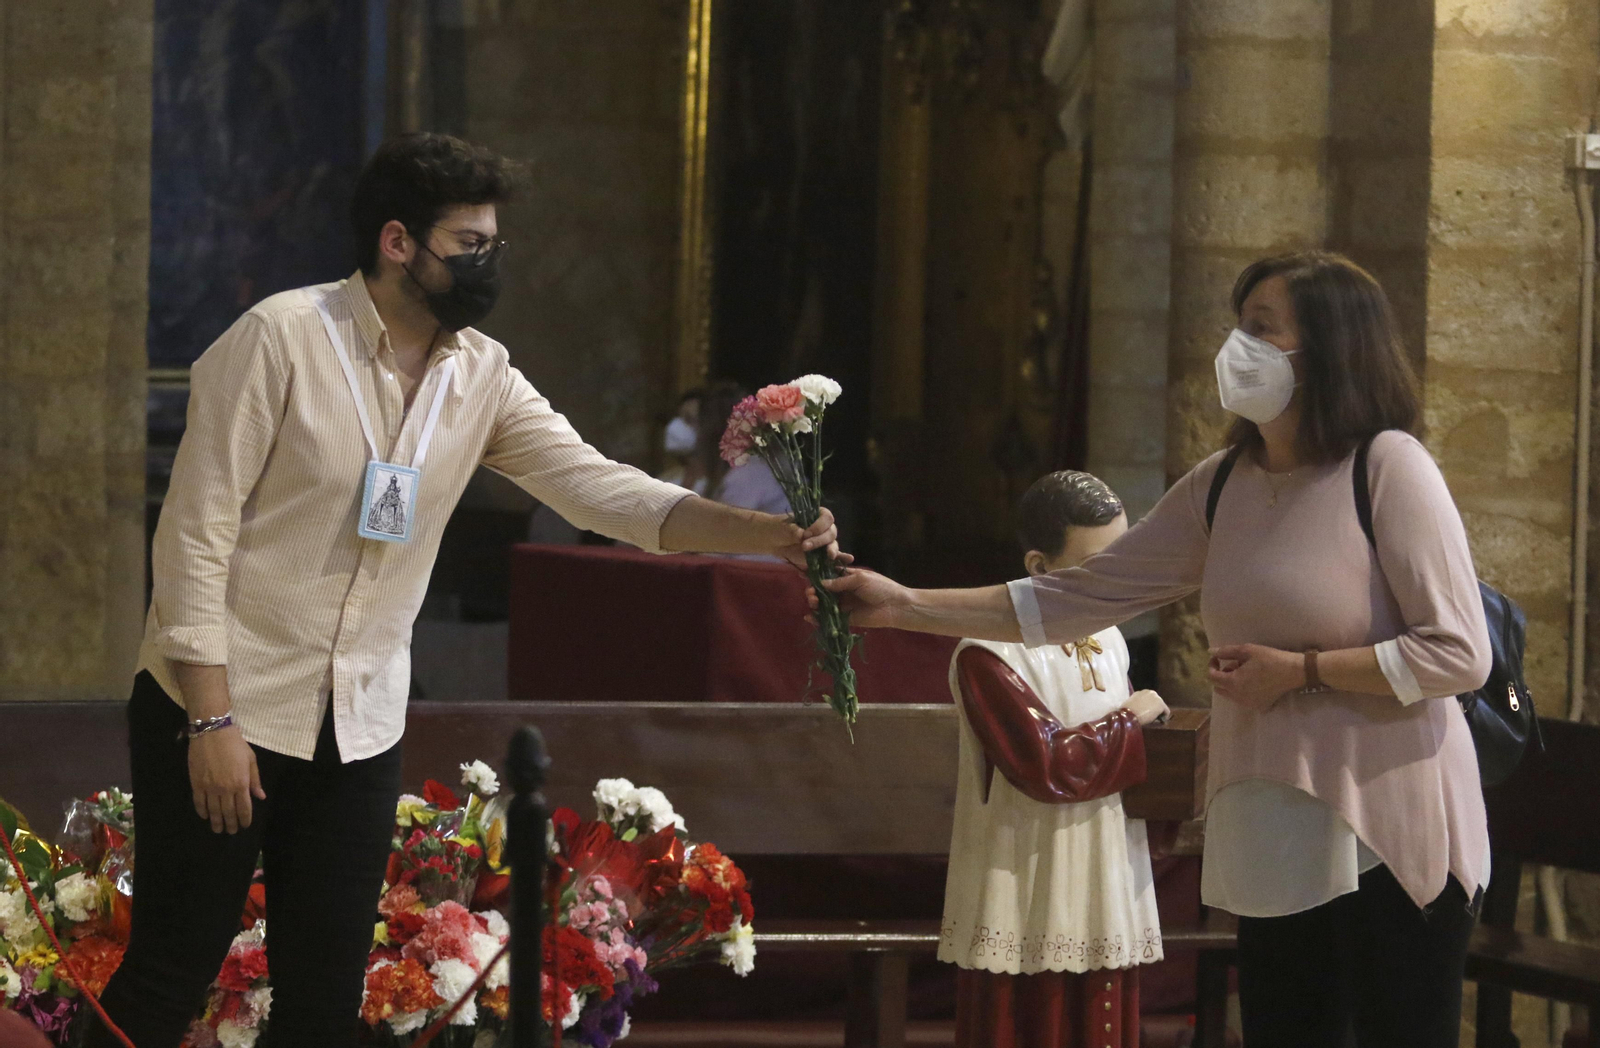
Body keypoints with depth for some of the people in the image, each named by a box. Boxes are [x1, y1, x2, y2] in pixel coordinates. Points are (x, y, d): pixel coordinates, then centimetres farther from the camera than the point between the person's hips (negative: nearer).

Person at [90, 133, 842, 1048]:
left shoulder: (480, 375, 3)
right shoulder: (282, 339, -14)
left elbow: (595, 483, -2)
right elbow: (196, 533, -15)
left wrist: (769, 535, -16)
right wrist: (214, 720, -19)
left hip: (361, 725, 6)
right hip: (225, 708, -6)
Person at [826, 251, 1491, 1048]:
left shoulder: (1387, 467, -11)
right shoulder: (1222, 487, 8)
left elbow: (1458, 654, -15)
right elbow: (1074, 599, 7)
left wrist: (1299, 671, -15)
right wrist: (905, 606, 1)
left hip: (1389, 833, -7)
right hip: (1279, 839, 7)